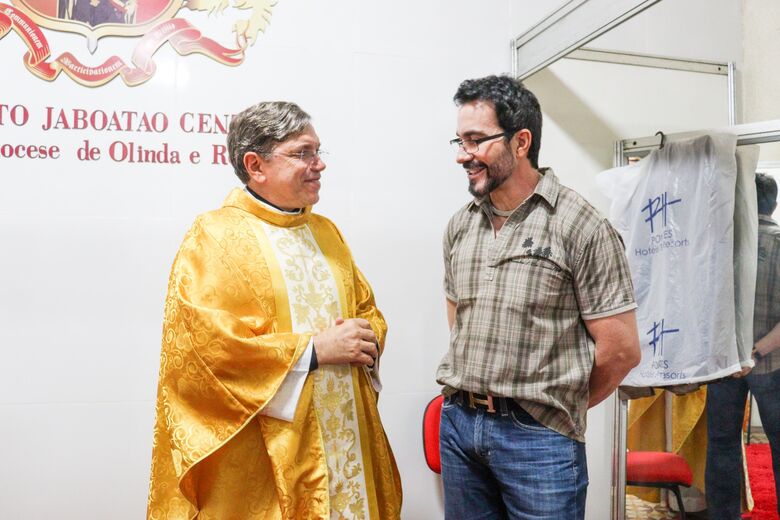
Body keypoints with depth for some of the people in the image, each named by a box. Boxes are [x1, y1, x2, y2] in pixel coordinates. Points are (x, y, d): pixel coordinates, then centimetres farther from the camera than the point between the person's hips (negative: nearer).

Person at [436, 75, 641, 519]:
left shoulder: (581, 226, -11)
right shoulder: (460, 225, 6)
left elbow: (621, 349, -9)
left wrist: (561, 406, 2)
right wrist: (470, 398, 9)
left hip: (538, 437, -5)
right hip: (458, 422, 5)